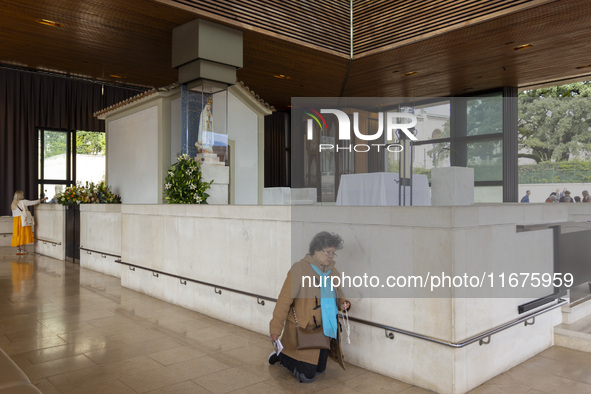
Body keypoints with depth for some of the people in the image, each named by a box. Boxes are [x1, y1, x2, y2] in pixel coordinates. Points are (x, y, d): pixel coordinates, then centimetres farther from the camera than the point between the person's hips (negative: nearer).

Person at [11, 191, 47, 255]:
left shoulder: (13, 204, 13)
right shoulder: (23, 202, -6)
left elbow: (13, 215, 15)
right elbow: (33, 202, -4)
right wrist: (42, 199, 7)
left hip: (15, 220, 6)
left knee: (17, 235, 8)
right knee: (23, 235, -3)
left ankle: (18, 250, 10)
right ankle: (22, 250, -2)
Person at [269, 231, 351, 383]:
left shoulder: (333, 272, 6)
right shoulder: (299, 269, -16)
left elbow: (338, 297, 20)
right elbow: (284, 300, -18)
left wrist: (343, 303, -4)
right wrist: (276, 329, -19)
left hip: (325, 331, 7)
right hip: (303, 331, -7)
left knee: (319, 370, 20)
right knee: (307, 376, -3)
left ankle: (291, 356, 40)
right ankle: (281, 356, 20)